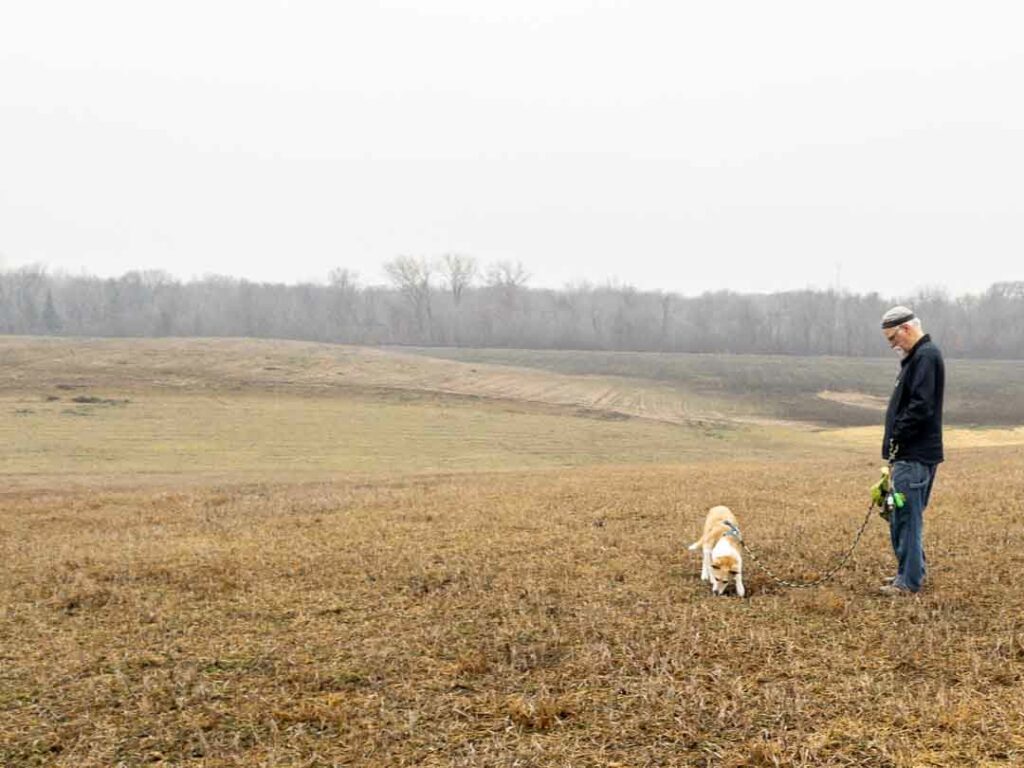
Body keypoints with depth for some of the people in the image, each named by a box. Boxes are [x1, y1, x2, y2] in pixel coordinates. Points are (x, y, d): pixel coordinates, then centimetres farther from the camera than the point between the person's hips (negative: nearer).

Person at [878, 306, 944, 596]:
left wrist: (897, 437, -16)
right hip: (910, 453, 10)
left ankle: (910, 581, -1)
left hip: (915, 455, -10)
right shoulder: (916, 356, 18)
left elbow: (921, 406, -23)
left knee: (907, 516, -6)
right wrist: (895, 442, 11)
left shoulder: (926, 356, -14)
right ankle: (912, 571, 26)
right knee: (902, 515, 16)